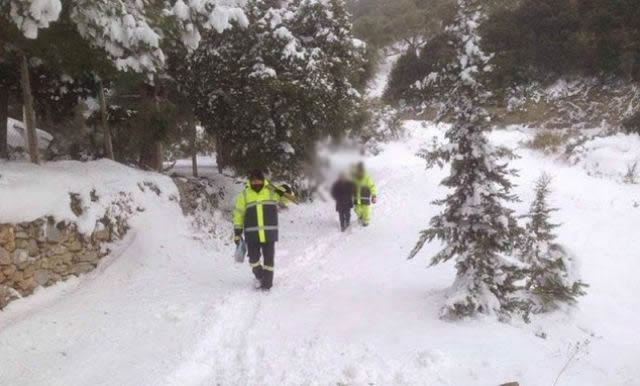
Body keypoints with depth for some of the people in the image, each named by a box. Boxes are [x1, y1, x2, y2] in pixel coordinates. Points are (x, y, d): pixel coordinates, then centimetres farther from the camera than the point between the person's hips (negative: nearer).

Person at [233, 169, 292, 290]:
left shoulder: (272, 191, 2)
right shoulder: (244, 195, 2)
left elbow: (289, 194, 6)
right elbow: (238, 215, 5)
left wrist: (283, 191, -17)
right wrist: (237, 233, 2)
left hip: (269, 233, 0)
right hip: (252, 234, 0)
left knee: (269, 259, 5)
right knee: (253, 258, 3)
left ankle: (267, 283, 19)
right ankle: (259, 276, 32)